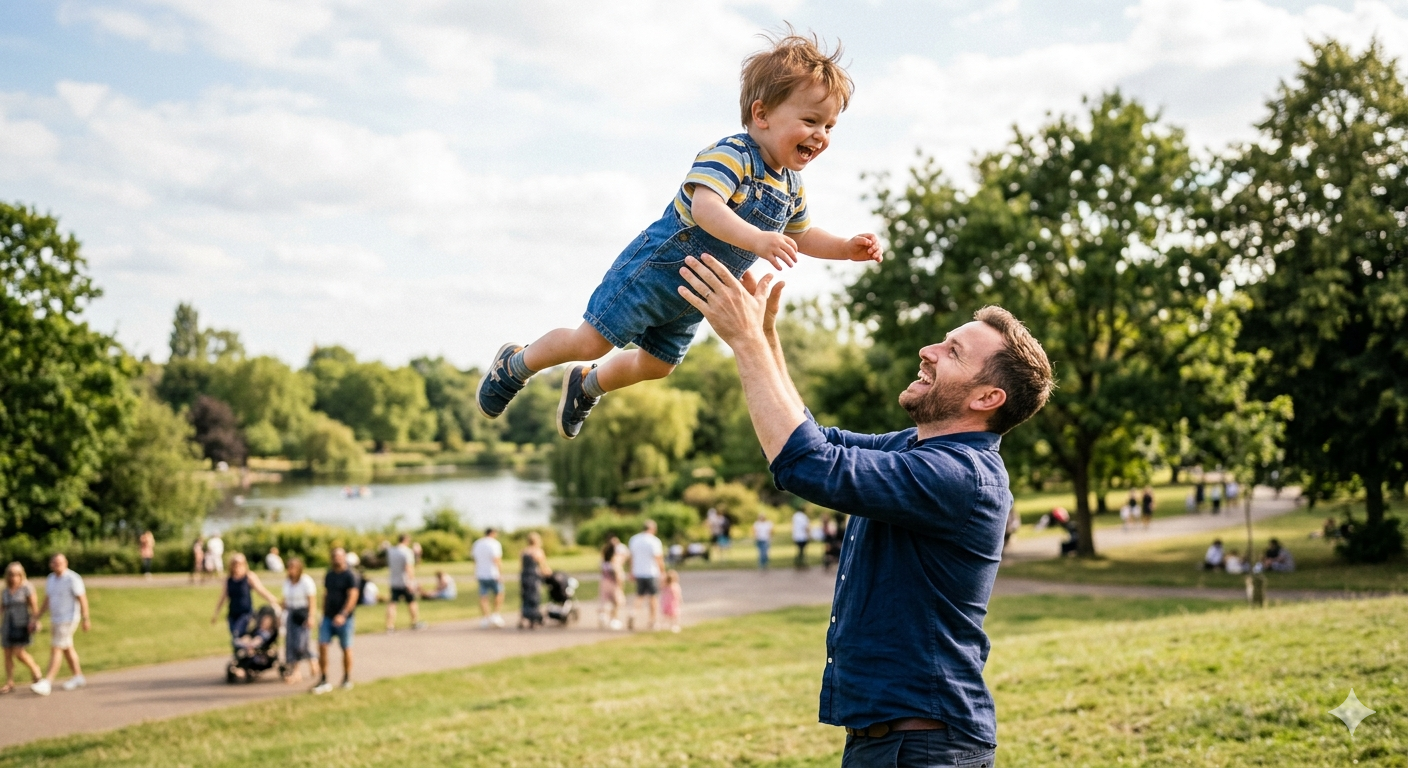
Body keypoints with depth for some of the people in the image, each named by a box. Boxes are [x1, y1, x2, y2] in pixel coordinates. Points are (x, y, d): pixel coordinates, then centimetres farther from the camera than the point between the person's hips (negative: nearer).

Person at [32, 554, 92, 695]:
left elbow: (82, 599, -13)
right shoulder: (50, 579, 9)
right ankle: (78, 677, 25)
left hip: (68, 620, -8)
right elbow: (47, 600, 14)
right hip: (55, 619, 8)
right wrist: (36, 618, 11)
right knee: (67, 649, 14)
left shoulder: (72, 579, -14)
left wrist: (85, 619, -15)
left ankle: (47, 683, -15)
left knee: (56, 649, -12)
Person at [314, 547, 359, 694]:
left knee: (346, 648, 5)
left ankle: (347, 679, 20)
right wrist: (324, 614, 17)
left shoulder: (350, 575, -9)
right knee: (322, 646, -5)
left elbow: (353, 597, -17)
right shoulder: (329, 575, 12)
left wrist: (343, 615, -27)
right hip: (328, 617, 5)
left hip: (345, 619, -5)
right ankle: (323, 681, -1)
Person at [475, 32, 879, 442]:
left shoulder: (791, 189, 2)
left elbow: (802, 235, 20)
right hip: (653, 270, -8)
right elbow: (704, 207, -42)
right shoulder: (731, 155, -25)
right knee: (590, 342, -2)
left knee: (656, 365, 22)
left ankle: (587, 385, 49)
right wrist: (756, 240, -55)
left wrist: (847, 248, 3)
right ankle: (517, 364, 24)